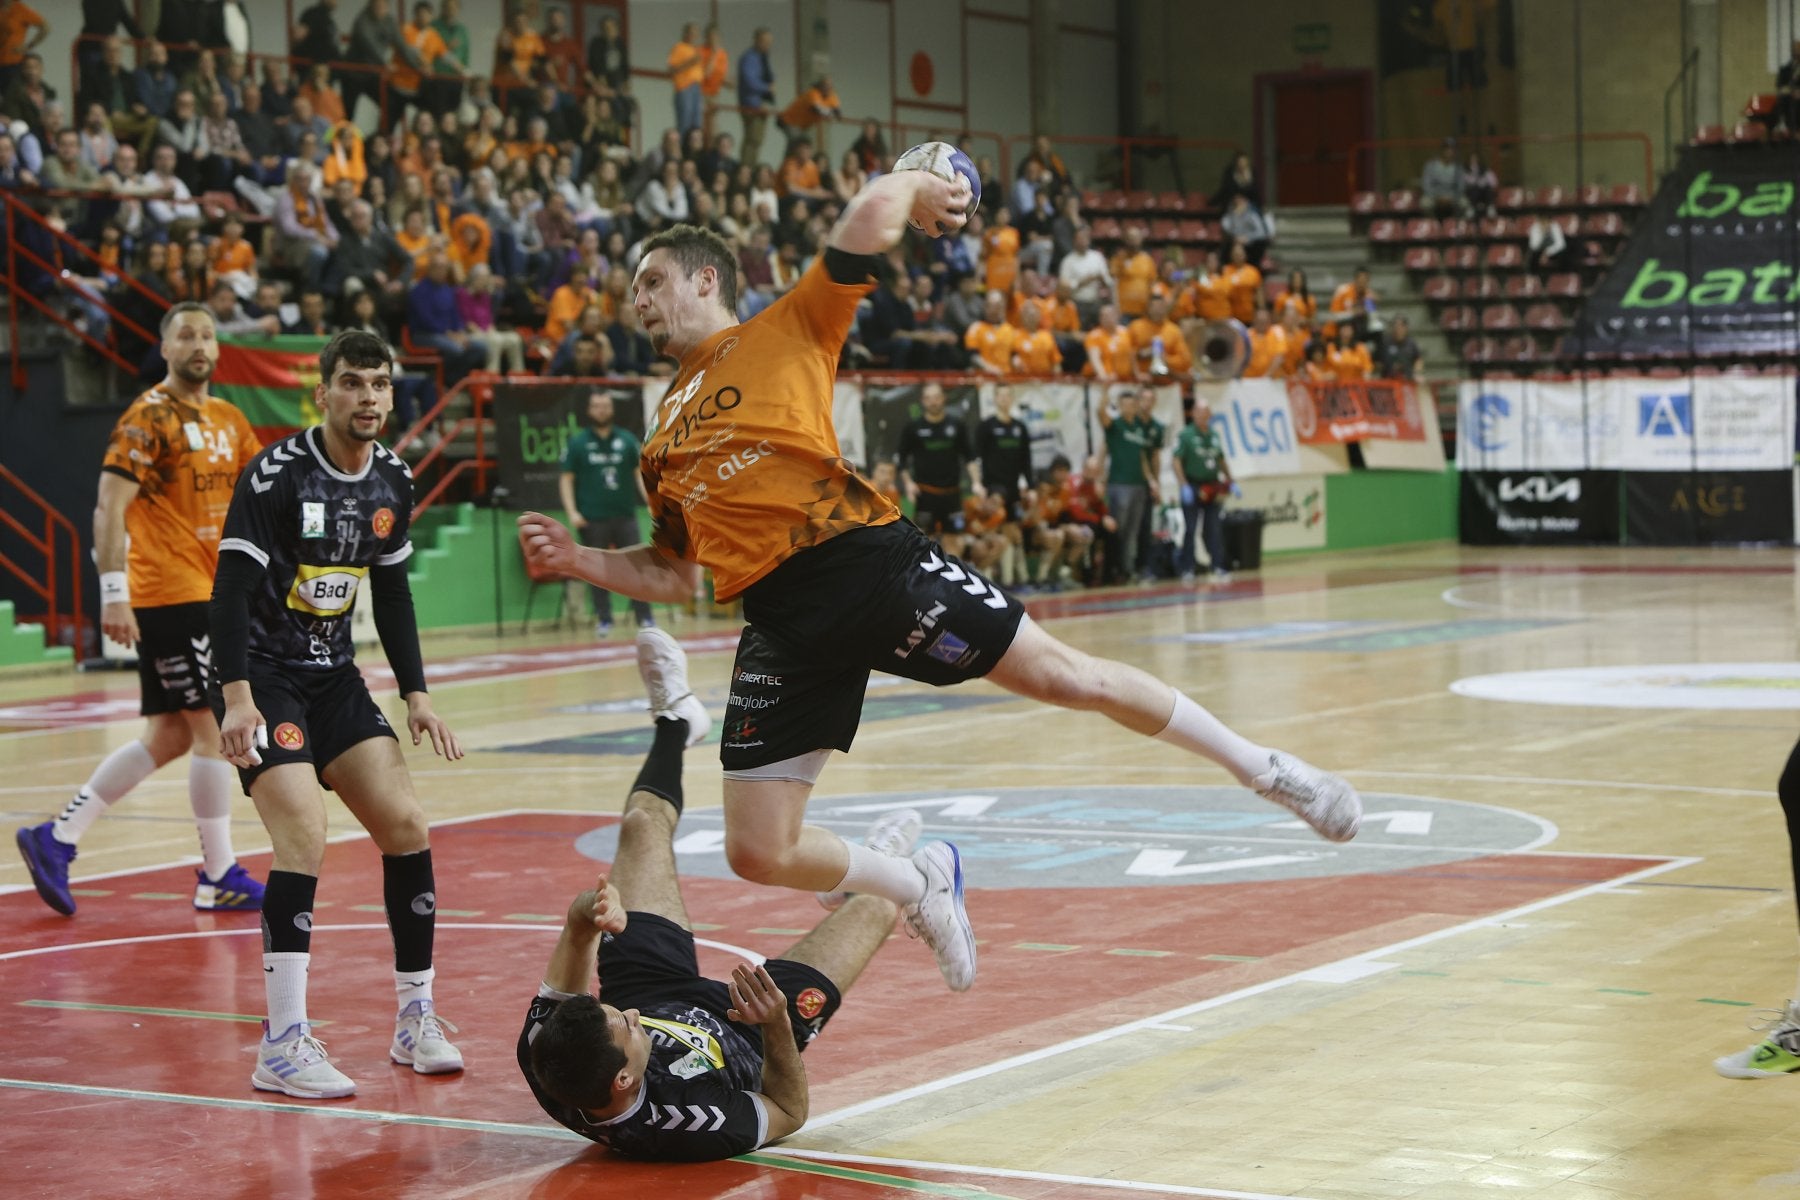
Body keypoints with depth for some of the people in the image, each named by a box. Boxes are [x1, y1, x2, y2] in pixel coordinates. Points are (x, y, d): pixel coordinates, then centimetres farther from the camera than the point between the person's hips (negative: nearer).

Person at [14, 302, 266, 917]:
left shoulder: (229, 421, 15)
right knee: (213, 726, -7)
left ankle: (57, 836, 16)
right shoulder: (148, 417, -9)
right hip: (169, 593, -9)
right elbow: (109, 507, -14)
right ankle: (218, 878, 1)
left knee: (171, 736, 11)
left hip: (206, 591, 9)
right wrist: (113, 592, -20)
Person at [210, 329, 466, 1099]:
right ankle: (282, 1048, -17)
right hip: (261, 676, -7)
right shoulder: (277, 474, -16)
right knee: (305, 839, -21)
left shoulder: (392, 484, 4)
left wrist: (416, 695, 10)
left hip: (334, 679, 7)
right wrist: (237, 698, -28)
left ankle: (416, 1019, 14)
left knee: (406, 828, 1)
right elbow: (231, 588, -19)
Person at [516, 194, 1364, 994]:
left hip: (865, 559, -5)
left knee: (1062, 675, -8)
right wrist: (577, 560, 14)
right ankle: (919, 886, 24)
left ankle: (1263, 768, 11)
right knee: (759, 854, -3)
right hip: (782, 622, 5)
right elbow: (677, 573, 26)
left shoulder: (784, 332, 10)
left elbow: (875, 209, 0)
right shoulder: (660, 440, 24)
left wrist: (915, 188, 19)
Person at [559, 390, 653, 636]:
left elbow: (640, 473, 9)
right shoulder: (577, 442, 3)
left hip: (625, 515, 1)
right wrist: (572, 512, -7)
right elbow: (566, 478, 3)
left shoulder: (627, 440, 8)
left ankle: (644, 617, 2)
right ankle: (604, 620, 11)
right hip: (593, 519, -1)